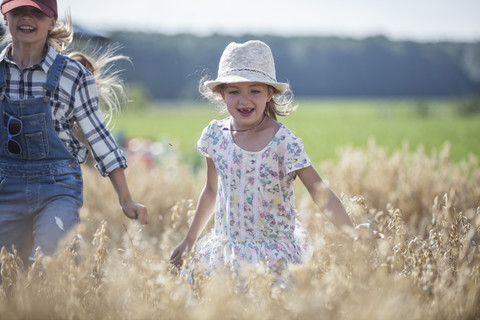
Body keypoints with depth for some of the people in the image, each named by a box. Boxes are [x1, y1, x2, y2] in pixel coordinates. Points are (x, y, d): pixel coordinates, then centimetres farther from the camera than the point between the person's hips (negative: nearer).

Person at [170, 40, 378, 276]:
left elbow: (321, 194, -15)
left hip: (274, 255, -4)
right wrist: (189, 240, 21)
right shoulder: (215, 136, -1)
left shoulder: (284, 143, -14)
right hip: (226, 246, 4)